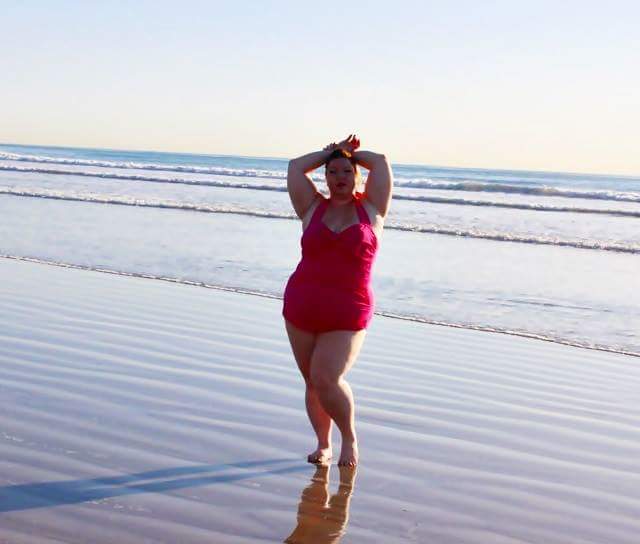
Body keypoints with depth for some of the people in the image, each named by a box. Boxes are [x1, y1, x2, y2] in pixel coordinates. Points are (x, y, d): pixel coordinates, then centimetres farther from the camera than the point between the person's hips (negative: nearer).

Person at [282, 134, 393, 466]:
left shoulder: (371, 209, 6)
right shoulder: (313, 208, 9)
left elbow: (382, 162, 4)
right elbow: (295, 167, 8)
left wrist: (351, 154, 19)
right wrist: (331, 152, 17)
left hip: (347, 317, -3)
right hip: (301, 310, 3)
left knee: (327, 380, -14)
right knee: (312, 382, 7)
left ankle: (350, 438, 10)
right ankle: (323, 444, 25)